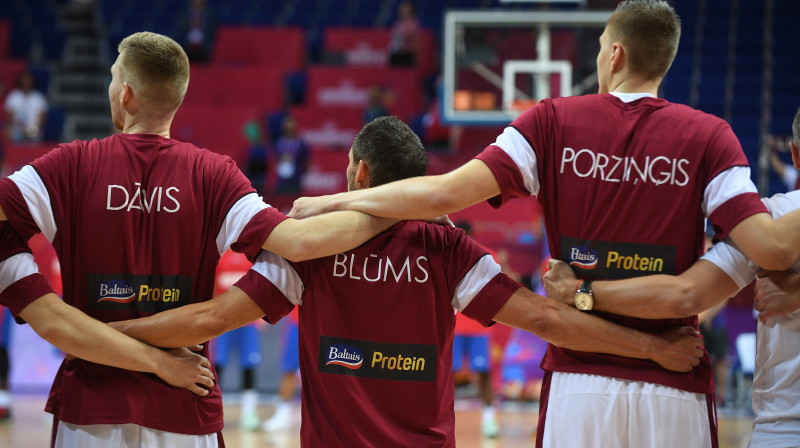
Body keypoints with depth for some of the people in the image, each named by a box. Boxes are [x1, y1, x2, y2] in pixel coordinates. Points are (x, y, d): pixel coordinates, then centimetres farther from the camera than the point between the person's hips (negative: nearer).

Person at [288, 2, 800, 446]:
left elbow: (446, 193, -7)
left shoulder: (555, 122, 1)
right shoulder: (707, 136, -1)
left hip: (578, 384, 1)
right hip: (675, 389, -1)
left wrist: (333, 203, 3)